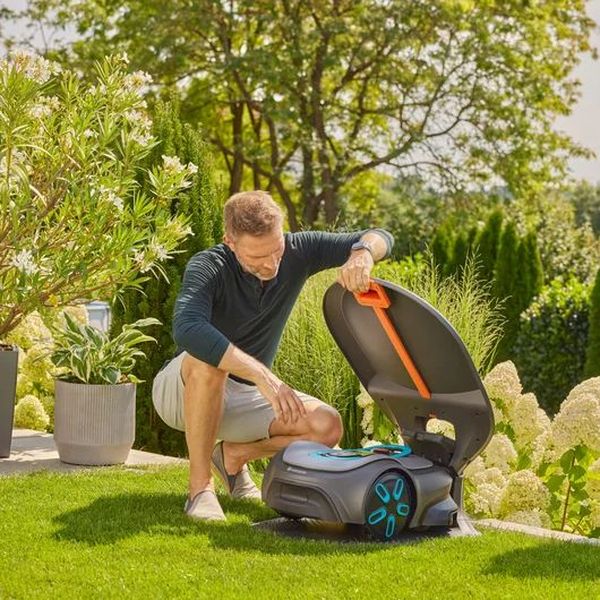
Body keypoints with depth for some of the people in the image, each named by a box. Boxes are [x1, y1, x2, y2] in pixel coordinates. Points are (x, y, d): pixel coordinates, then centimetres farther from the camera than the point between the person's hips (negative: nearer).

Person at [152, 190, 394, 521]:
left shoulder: (296, 251, -12)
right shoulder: (209, 267, -26)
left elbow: (379, 238, -13)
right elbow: (187, 329, -46)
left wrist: (362, 253, -39)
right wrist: (264, 376, -52)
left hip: (245, 395, 5)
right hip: (182, 390, -5)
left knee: (327, 426, -19)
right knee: (207, 360, -39)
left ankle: (234, 455, 7)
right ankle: (199, 486, -26)